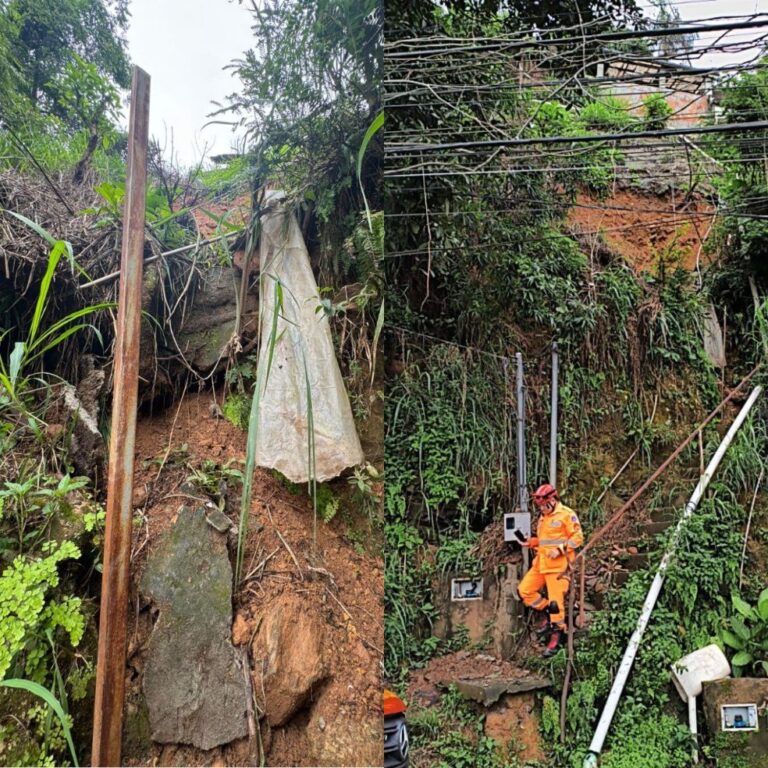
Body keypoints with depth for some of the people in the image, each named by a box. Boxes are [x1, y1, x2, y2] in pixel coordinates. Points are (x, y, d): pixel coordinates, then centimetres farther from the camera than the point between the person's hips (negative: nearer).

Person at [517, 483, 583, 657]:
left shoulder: (566, 514, -8)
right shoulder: (543, 517, 18)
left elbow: (577, 537, -11)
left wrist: (559, 549, -19)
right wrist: (531, 542, 9)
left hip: (558, 564, -9)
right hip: (541, 563, 9)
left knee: (555, 600, -7)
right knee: (524, 589, 4)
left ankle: (557, 634, 6)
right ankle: (548, 613, 19)